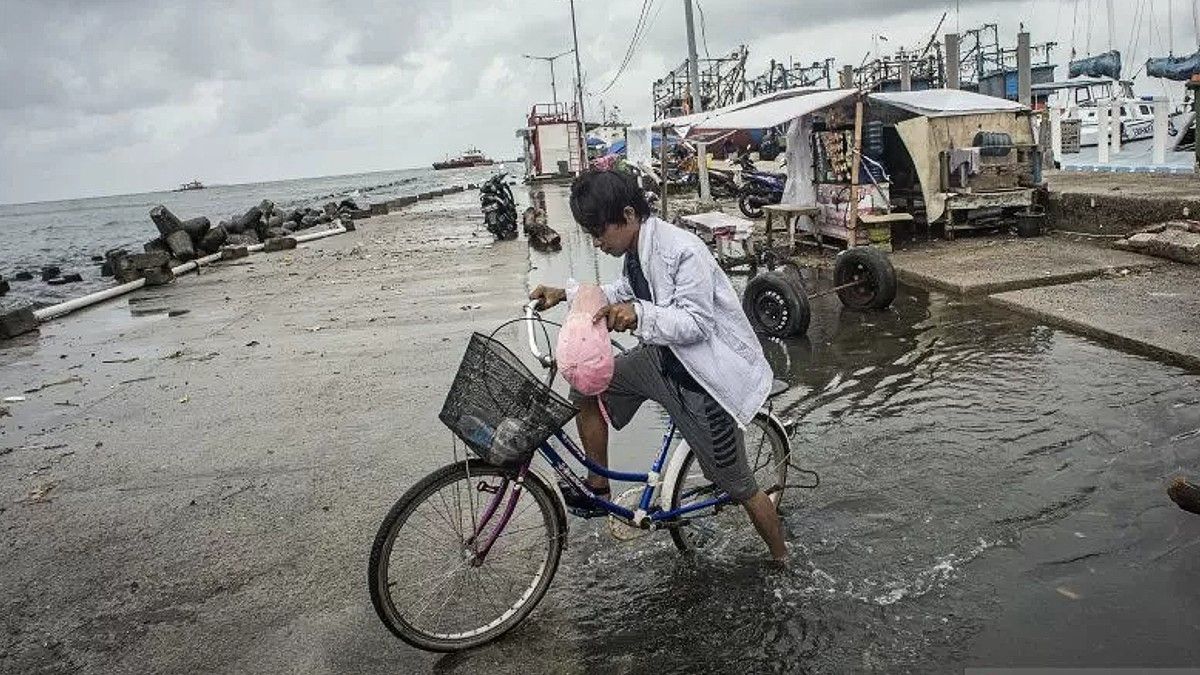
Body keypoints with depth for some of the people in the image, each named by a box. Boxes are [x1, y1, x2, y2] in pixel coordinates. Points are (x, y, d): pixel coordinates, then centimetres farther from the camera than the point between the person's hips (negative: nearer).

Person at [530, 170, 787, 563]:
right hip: (662, 358, 8)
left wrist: (638, 315, -43)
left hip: (703, 381, -8)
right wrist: (566, 294, 8)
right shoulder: (637, 250, 0)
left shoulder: (682, 251, -27)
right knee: (586, 386, 0)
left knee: (739, 488, 4)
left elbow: (696, 323, -28)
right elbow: (625, 293, 18)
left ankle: (781, 560, 29)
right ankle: (598, 489, 16)